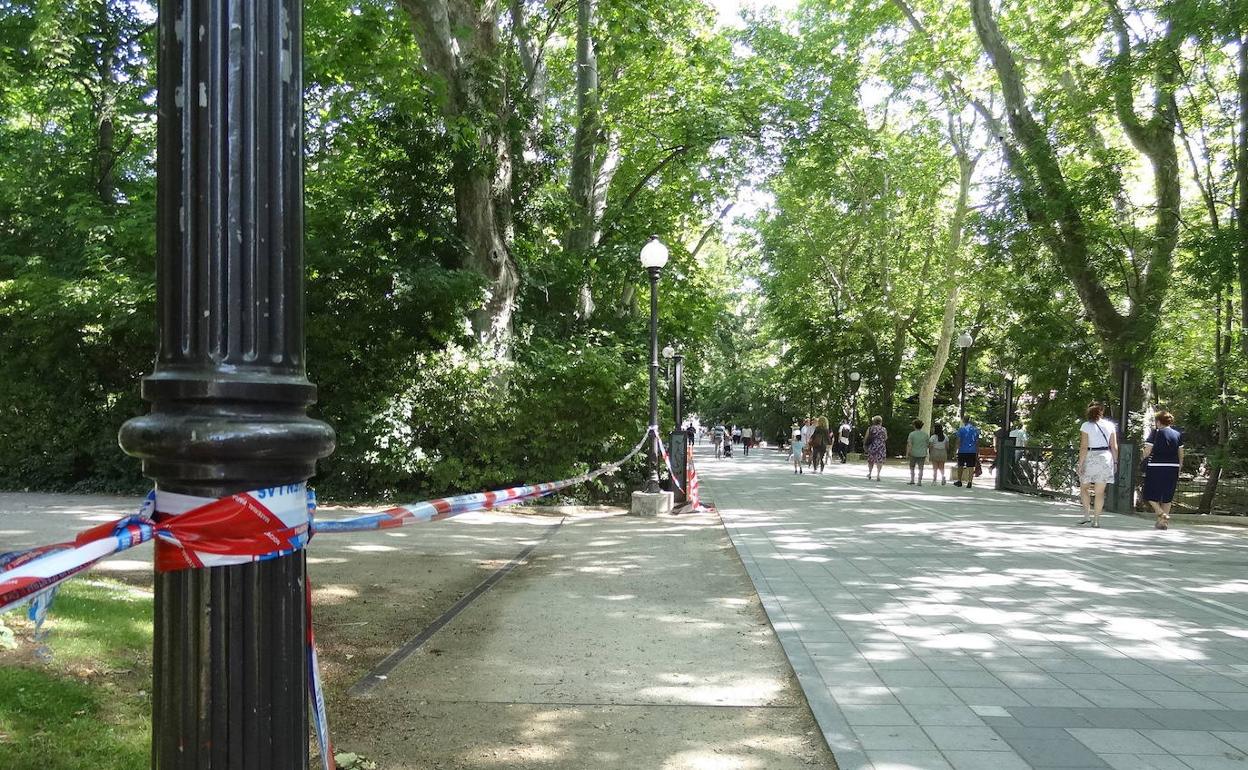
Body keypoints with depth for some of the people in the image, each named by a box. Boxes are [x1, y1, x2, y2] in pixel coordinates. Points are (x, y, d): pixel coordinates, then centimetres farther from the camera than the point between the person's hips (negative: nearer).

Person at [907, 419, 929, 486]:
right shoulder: (925, 434, 0)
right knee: (920, 468, 6)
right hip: (922, 453, 2)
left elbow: (909, 444, -14)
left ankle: (912, 480, 11)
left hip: (914, 453, -2)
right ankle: (919, 481, 3)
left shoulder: (912, 434, -8)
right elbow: (927, 444, 4)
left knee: (912, 467, 15)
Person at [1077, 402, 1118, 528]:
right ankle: (1096, 520, 8)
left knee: (1084, 488, 12)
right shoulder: (1110, 425, 4)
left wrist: (1080, 464, -9)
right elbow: (1114, 446, 4)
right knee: (1100, 491, 7)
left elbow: (1084, 447, -11)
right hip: (1106, 458, 3)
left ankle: (1087, 515, -1)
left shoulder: (1086, 426, -6)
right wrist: (1115, 462, 11)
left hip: (1090, 458, -3)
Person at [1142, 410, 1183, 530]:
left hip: (1155, 467, -5)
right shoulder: (1178, 434, 7)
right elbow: (1181, 454, 10)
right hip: (1173, 468, 5)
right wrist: (1179, 466, 20)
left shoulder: (1155, 433, -8)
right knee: (1167, 496, 12)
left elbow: (1147, 451, -10)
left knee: (1151, 494, 6)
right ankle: (1164, 522, 13)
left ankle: (1161, 514, -13)